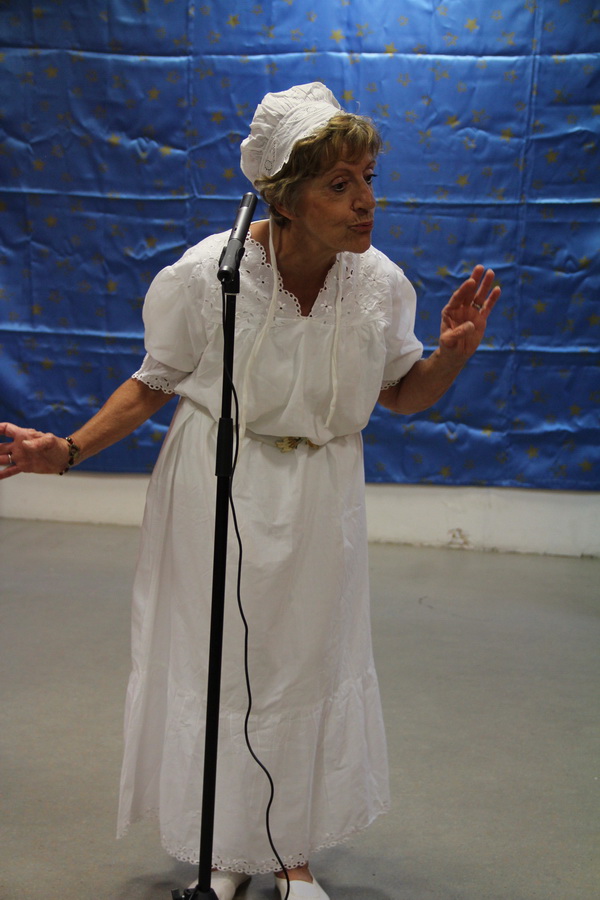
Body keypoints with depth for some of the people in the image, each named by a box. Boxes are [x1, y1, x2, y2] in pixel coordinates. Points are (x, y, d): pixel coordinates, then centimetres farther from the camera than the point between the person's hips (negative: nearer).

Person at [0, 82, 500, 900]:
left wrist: (454, 351, -16)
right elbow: (155, 384, -5)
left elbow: (403, 395, 3)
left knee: (309, 670, 13)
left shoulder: (381, 283, -11)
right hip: (218, 497, -2)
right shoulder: (206, 275, -19)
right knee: (216, 670, 10)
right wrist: (66, 450, -14)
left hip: (318, 506, 3)